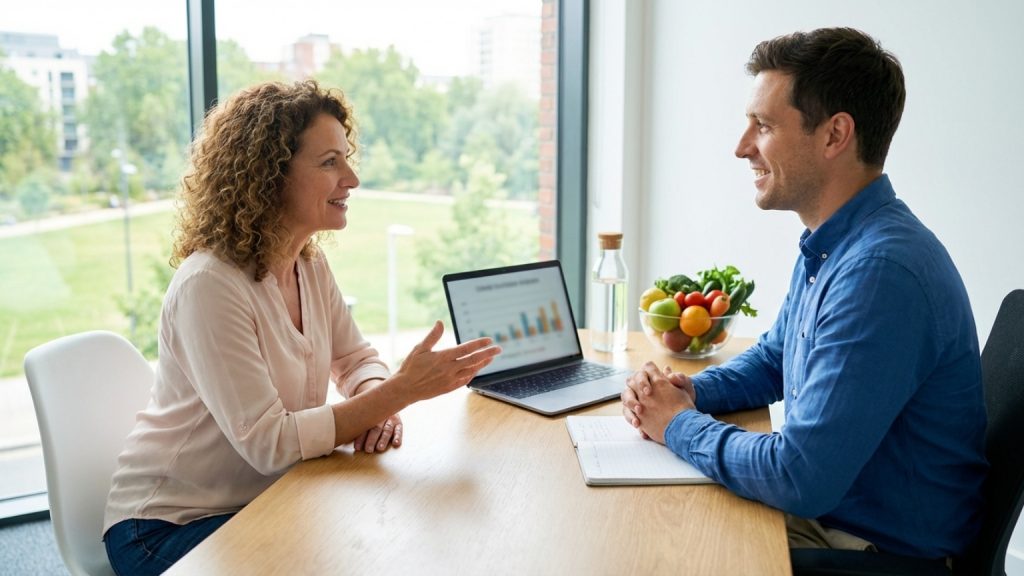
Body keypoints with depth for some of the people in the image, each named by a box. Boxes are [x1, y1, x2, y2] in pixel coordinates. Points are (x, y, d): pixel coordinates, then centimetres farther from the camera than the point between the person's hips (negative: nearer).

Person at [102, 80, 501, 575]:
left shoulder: (310, 265, -1)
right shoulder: (210, 285, -27)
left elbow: (354, 360, 7)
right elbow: (268, 443, -28)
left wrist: (378, 404, -17)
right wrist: (400, 391, -31)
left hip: (266, 498, 7)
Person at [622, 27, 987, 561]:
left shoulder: (880, 269, -29)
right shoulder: (827, 247, 4)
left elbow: (801, 479, -30)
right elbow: (772, 360, 19)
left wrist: (678, 425, -14)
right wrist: (690, 391, -1)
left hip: (885, 550, -8)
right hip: (824, 509, 8)